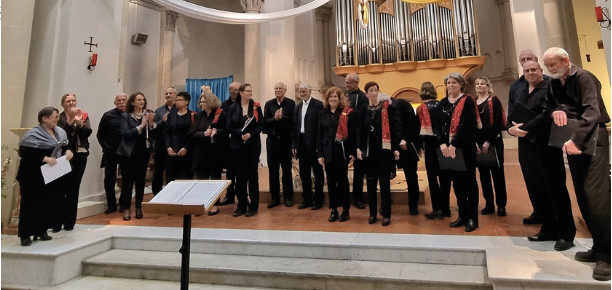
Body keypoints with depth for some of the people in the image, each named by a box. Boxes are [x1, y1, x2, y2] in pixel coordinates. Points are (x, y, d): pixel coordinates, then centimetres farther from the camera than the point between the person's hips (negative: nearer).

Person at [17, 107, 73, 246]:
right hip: (33, 177, -6)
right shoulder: (33, 134, -13)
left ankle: (42, 231, 22)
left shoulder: (60, 132, 7)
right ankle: (25, 235, 12)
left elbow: (65, 145, 20)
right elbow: (24, 153, -19)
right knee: (31, 204, 0)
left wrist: (68, 150, -2)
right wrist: (44, 158, -27)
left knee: (47, 204, 10)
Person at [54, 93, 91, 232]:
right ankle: (56, 222, 5)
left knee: (73, 189, 7)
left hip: (79, 156, 2)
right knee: (60, 189, -4)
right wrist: (70, 119, -21)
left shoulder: (83, 116, 9)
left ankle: (69, 222, 15)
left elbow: (88, 132, -4)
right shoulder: (59, 118, 4)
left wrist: (79, 122, -20)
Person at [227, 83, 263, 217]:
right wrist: (241, 134, -14)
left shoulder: (256, 107, 3)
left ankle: (253, 206, 11)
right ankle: (241, 205, 16)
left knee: (252, 175, 1)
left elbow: (261, 125, -2)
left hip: (253, 145, -1)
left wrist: (250, 135, -16)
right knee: (240, 175, 4)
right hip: (237, 146, 2)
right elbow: (229, 127, 1)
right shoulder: (233, 108, 6)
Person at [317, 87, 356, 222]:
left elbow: (353, 133, -5)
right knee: (331, 182, 7)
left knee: (342, 180, 5)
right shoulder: (322, 113, 10)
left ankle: (345, 210, 18)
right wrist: (320, 154, 4)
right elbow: (319, 135, 9)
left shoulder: (348, 113, -3)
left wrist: (353, 152, -9)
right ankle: (334, 210, 18)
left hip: (342, 152, -3)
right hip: (328, 153, 4)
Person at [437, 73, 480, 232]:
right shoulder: (443, 103, 13)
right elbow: (439, 124, 6)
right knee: (456, 182, 9)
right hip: (448, 148, 5)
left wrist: (454, 144, -19)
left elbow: (467, 124, -13)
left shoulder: (467, 101, -2)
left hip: (465, 147, -5)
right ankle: (462, 215, 19)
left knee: (469, 181, 2)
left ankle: (472, 217, 11)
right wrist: (443, 143, -8)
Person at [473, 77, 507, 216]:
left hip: (493, 142, -4)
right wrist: (475, 143, -3)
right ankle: (489, 204, 17)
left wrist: (488, 142, -14)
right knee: (483, 174, 7)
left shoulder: (494, 101, 0)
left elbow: (498, 123, -8)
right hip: (478, 143, 4)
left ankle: (501, 205, 11)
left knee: (497, 173, 2)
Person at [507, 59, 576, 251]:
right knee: (536, 190, 10)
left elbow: (548, 115, -17)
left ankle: (566, 234, 15)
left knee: (556, 190, 2)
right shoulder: (517, 93, 15)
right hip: (526, 148, 6)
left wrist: (525, 128, -18)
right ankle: (548, 229, 23)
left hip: (547, 146, -6)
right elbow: (510, 117, 8)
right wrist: (512, 129, -11)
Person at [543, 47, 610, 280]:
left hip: (592, 140, -7)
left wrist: (577, 140, -33)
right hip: (572, 141, 7)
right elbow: (551, 104, 13)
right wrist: (556, 110, -12)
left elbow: (592, 111, -22)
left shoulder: (583, 78, -10)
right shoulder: (555, 83, 12)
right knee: (583, 196, 8)